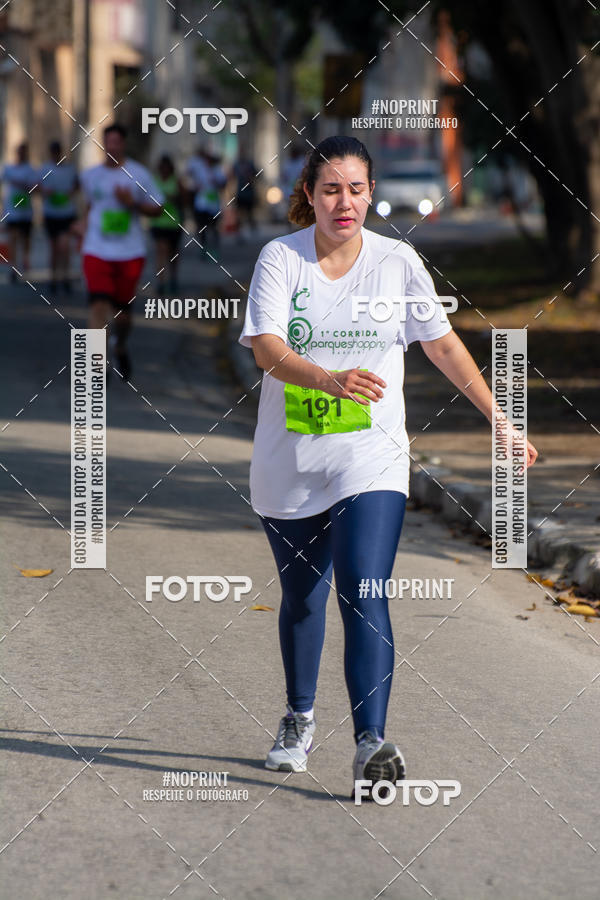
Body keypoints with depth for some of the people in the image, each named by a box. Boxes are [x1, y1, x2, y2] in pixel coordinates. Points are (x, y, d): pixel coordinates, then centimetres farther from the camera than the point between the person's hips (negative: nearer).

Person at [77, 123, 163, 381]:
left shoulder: (138, 174, -1)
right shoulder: (90, 176, 7)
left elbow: (157, 209, 3)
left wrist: (132, 203, -13)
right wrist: (85, 221, 12)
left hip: (130, 253, -1)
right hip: (97, 251, 1)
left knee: (122, 310, 7)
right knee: (99, 304, -17)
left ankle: (120, 348, 39)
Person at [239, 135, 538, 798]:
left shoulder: (398, 262, -2)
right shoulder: (280, 259, -6)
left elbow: (444, 346, 8)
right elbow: (267, 349, -19)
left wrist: (499, 420, 9)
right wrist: (331, 379, -37)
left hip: (371, 460, -1)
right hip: (289, 463, 1)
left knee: (364, 596, -16)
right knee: (301, 598, 15)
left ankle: (370, 744, -22)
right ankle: (299, 719, 37)